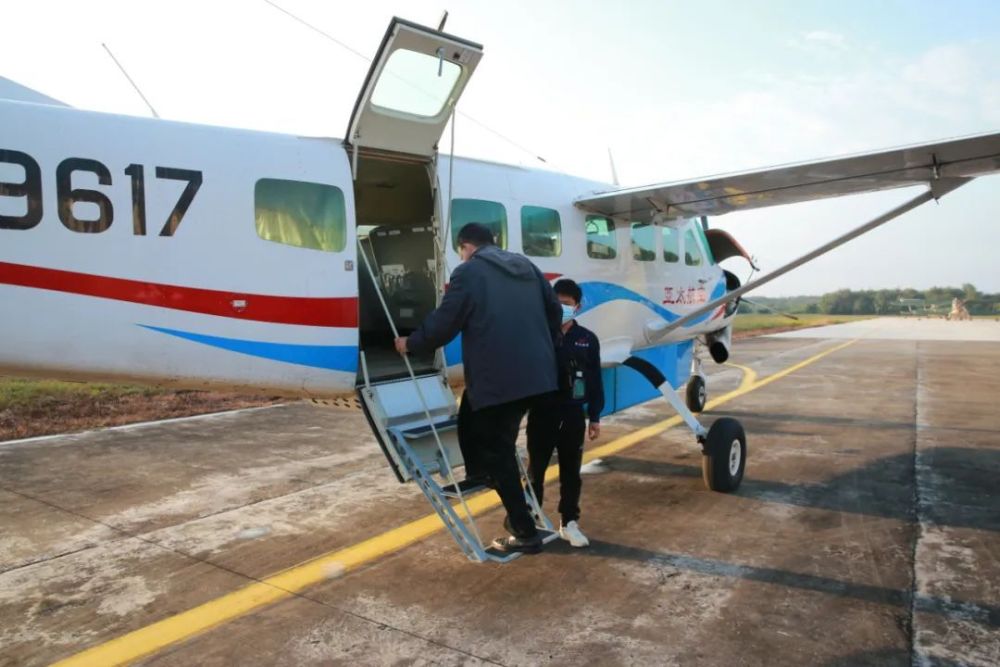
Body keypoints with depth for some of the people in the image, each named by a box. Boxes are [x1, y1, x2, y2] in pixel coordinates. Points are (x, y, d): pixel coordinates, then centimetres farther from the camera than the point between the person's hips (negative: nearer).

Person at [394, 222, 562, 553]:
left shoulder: (469, 272, -3)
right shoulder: (526, 266, 16)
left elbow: (443, 322, -6)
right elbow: (555, 311, 19)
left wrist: (410, 344, 10)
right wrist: (540, 349, 33)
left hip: (496, 377, -8)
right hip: (534, 373, 8)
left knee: (498, 451, 4)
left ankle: (526, 533, 9)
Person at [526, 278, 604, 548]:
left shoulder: (587, 339, 2)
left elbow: (595, 381, 6)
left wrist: (595, 416, 4)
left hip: (573, 414, 2)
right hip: (541, 413, -2)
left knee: (571, 471, 12)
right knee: (535, 469, 9)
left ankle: (569, 523, 24)